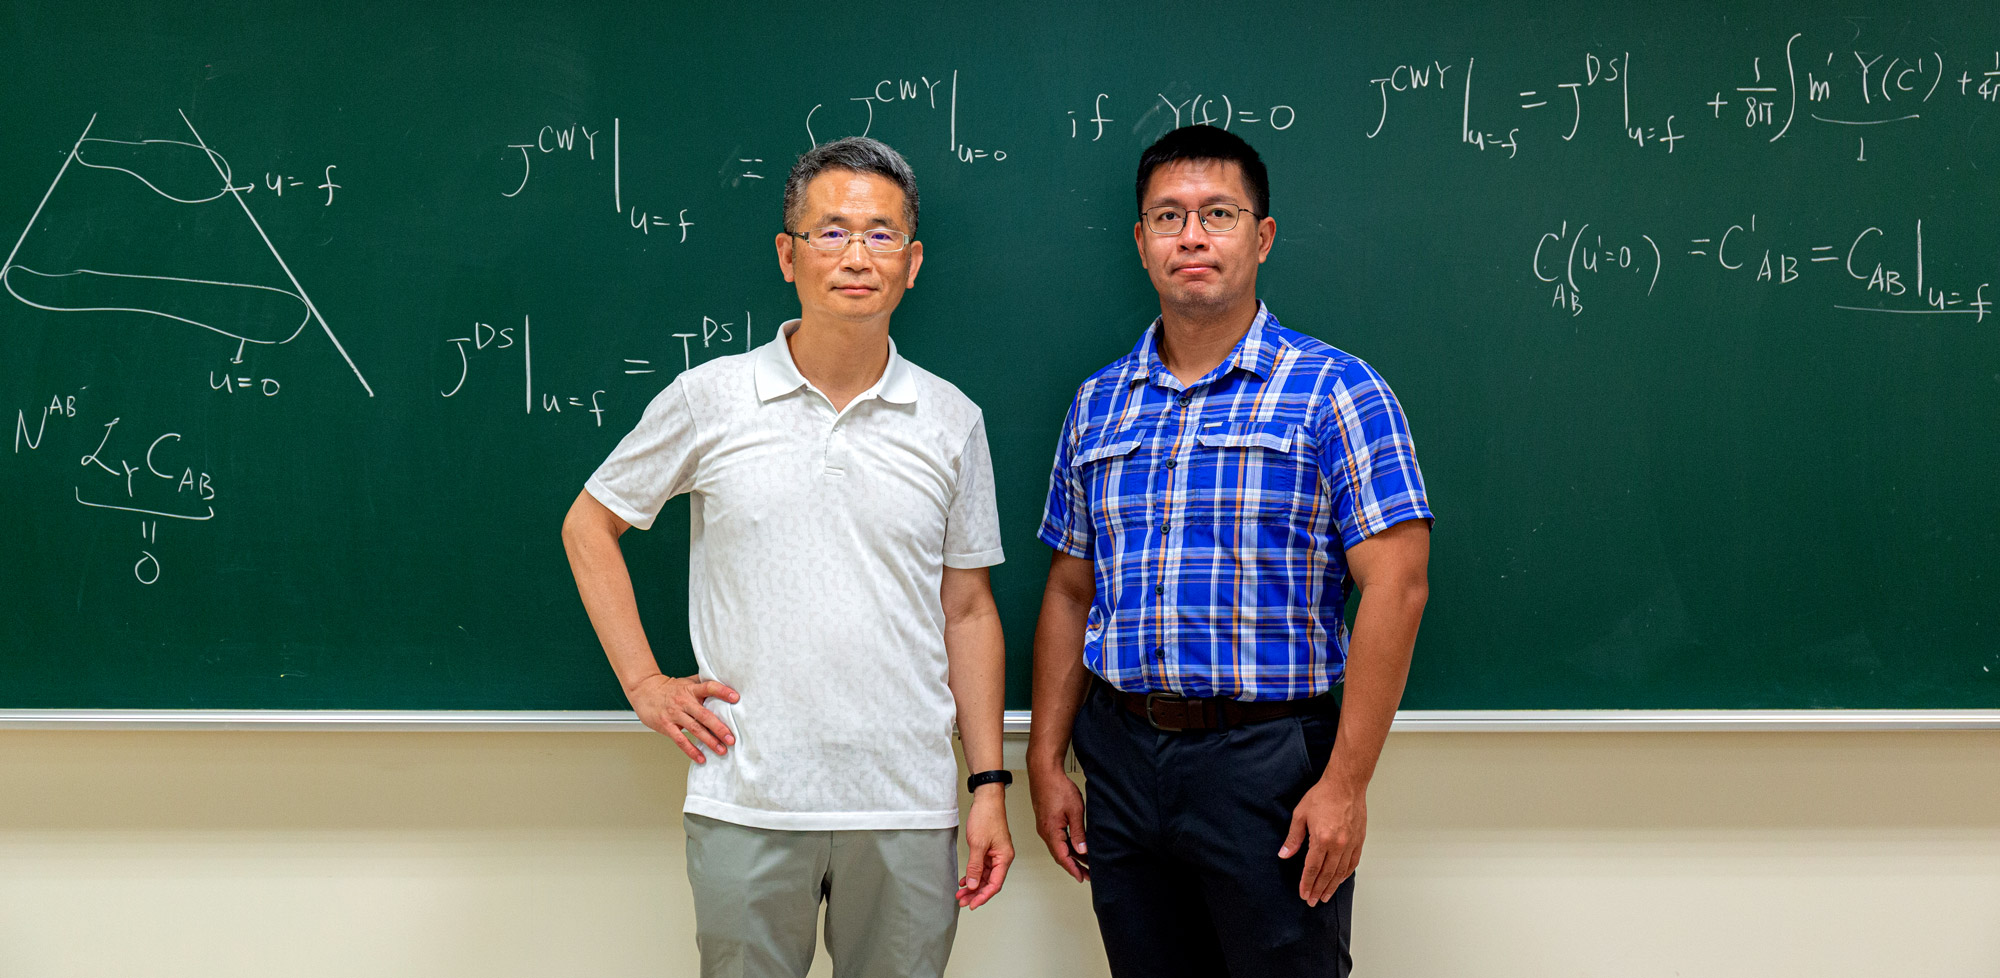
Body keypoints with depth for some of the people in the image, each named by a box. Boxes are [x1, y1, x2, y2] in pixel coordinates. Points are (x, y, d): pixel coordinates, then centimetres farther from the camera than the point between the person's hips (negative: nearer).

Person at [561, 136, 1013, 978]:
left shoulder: (951, 421, 5)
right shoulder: (709, 399, -1)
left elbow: (968, 610, 9)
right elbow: (588, 527, 10)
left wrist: (990, 784, 5)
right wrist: (643, 682, 2)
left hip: (908, 809, 2)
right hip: (746, 804, -1)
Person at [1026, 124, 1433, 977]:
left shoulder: (1335, 393, -5)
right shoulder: (1097, 405, 11)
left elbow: (1395, 587, -11)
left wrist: (1346, 782, -16)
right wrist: (1045, 763, 8)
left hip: (1268, 762, -4)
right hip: (1122, 761, 5)